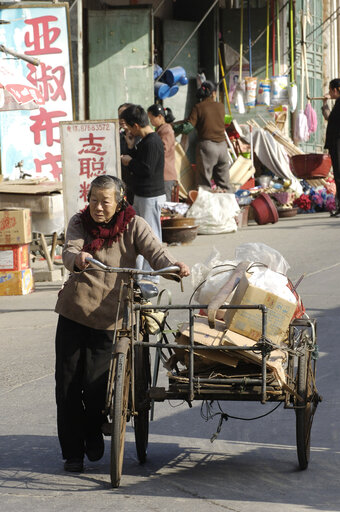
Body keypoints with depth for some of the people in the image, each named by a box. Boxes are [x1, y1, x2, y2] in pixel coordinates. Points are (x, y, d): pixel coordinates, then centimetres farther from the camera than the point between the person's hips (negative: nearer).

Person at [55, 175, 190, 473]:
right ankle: (72, 452, 16)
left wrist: (174, 266, -38)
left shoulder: (133, 225, -2)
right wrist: (78, 258, -39)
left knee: (95, 385, -7)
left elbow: (155, 251, -16)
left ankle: (94, 434, 25)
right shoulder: (79, 223, 3)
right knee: (67, 385, 1)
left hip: (108, 318, -2)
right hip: (73, 314, 2)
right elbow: (69, 253, -14)